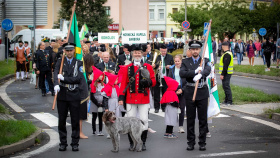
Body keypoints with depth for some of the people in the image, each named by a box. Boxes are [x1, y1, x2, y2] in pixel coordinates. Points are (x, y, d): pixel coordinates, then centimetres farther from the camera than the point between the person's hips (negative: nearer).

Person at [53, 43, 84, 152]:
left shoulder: (78, 63, 5)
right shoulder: (60, 62, 6)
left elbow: (79, 79, -8)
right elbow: (56, 74, -11)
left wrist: (64, 78, -15)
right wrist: (56, 84, -31)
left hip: (74, 94, -1)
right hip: (62, 94, 1)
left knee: (75, 121, 2)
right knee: (61, 120, 5)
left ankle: (75, 143, 11)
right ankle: (63, 143, 14)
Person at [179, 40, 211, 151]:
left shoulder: (205, 61, 5)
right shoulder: (185, 62, 7)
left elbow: (207, 70, -16)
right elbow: (182, 73, -10)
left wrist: (200, 75, -36)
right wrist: (195, 72, -20)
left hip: (202, 93, 0)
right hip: (190, 93, 0)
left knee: (203, 119, 2)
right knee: (190, 119, 4)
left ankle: (202, 142, 10)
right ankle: (191, 142, 13)